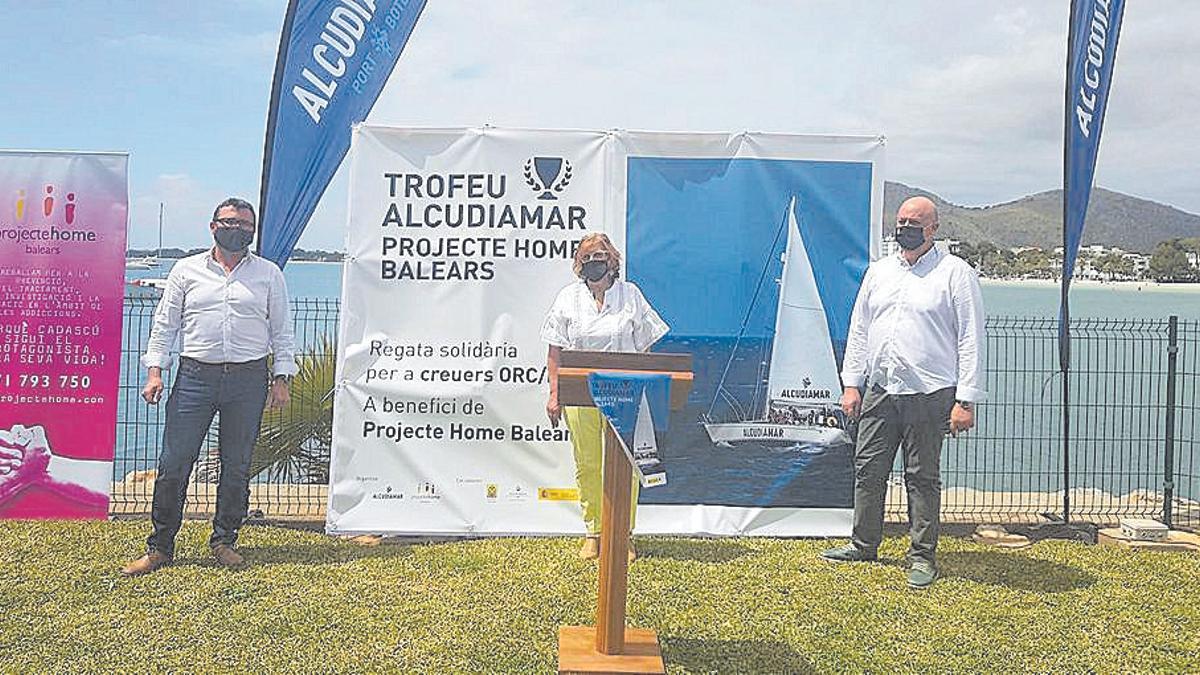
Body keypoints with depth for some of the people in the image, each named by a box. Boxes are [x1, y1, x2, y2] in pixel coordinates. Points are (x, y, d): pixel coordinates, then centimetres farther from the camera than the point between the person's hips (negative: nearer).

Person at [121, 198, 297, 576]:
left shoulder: (268, 274, 10)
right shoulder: (187, 270, 10)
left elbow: (282, 330, 10)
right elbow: (165, 323, 10)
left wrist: (281, 378, 3)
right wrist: (155, 370, 0)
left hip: (248, 378, 0)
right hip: (195, 375, 0)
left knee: (237, 466, 6)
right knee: (174, 463, -1)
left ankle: (224, 542, 19)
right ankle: (160, 547, 12)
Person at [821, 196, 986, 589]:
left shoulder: (956, 273, -2)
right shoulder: (878, 271, 14)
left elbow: (971, 339, -5)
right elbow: (859, 330, 17)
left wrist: (966, 400, -11)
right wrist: (851, 384, 11)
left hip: (929, 394, -5)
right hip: (879, 391, 5)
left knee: (922, 478, 3)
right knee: (868, 470, 9)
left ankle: (922, 557, 15)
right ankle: (863, 545, 24)